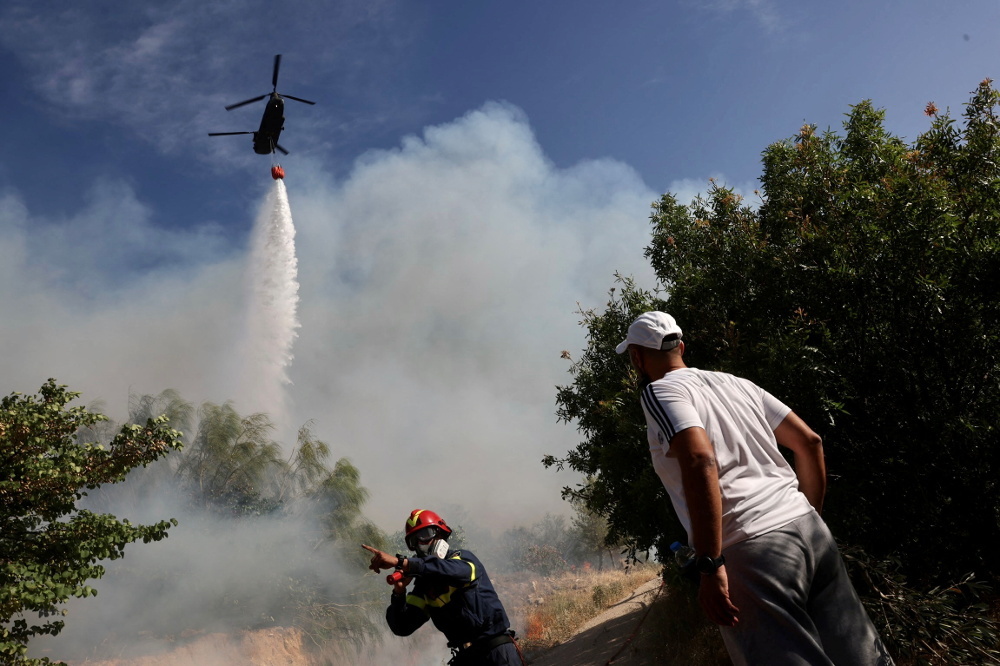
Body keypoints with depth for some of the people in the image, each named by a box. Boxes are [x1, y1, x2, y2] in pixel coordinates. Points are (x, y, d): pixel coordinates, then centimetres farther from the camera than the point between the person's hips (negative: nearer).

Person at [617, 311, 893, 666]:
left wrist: (709, 566, -19)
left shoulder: (659, 391, -1)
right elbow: (810, 441, 20)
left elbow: (700, 462, -19)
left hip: (751, 548, -8)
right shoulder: (736, 383, 20)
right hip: (811, 530, 8)